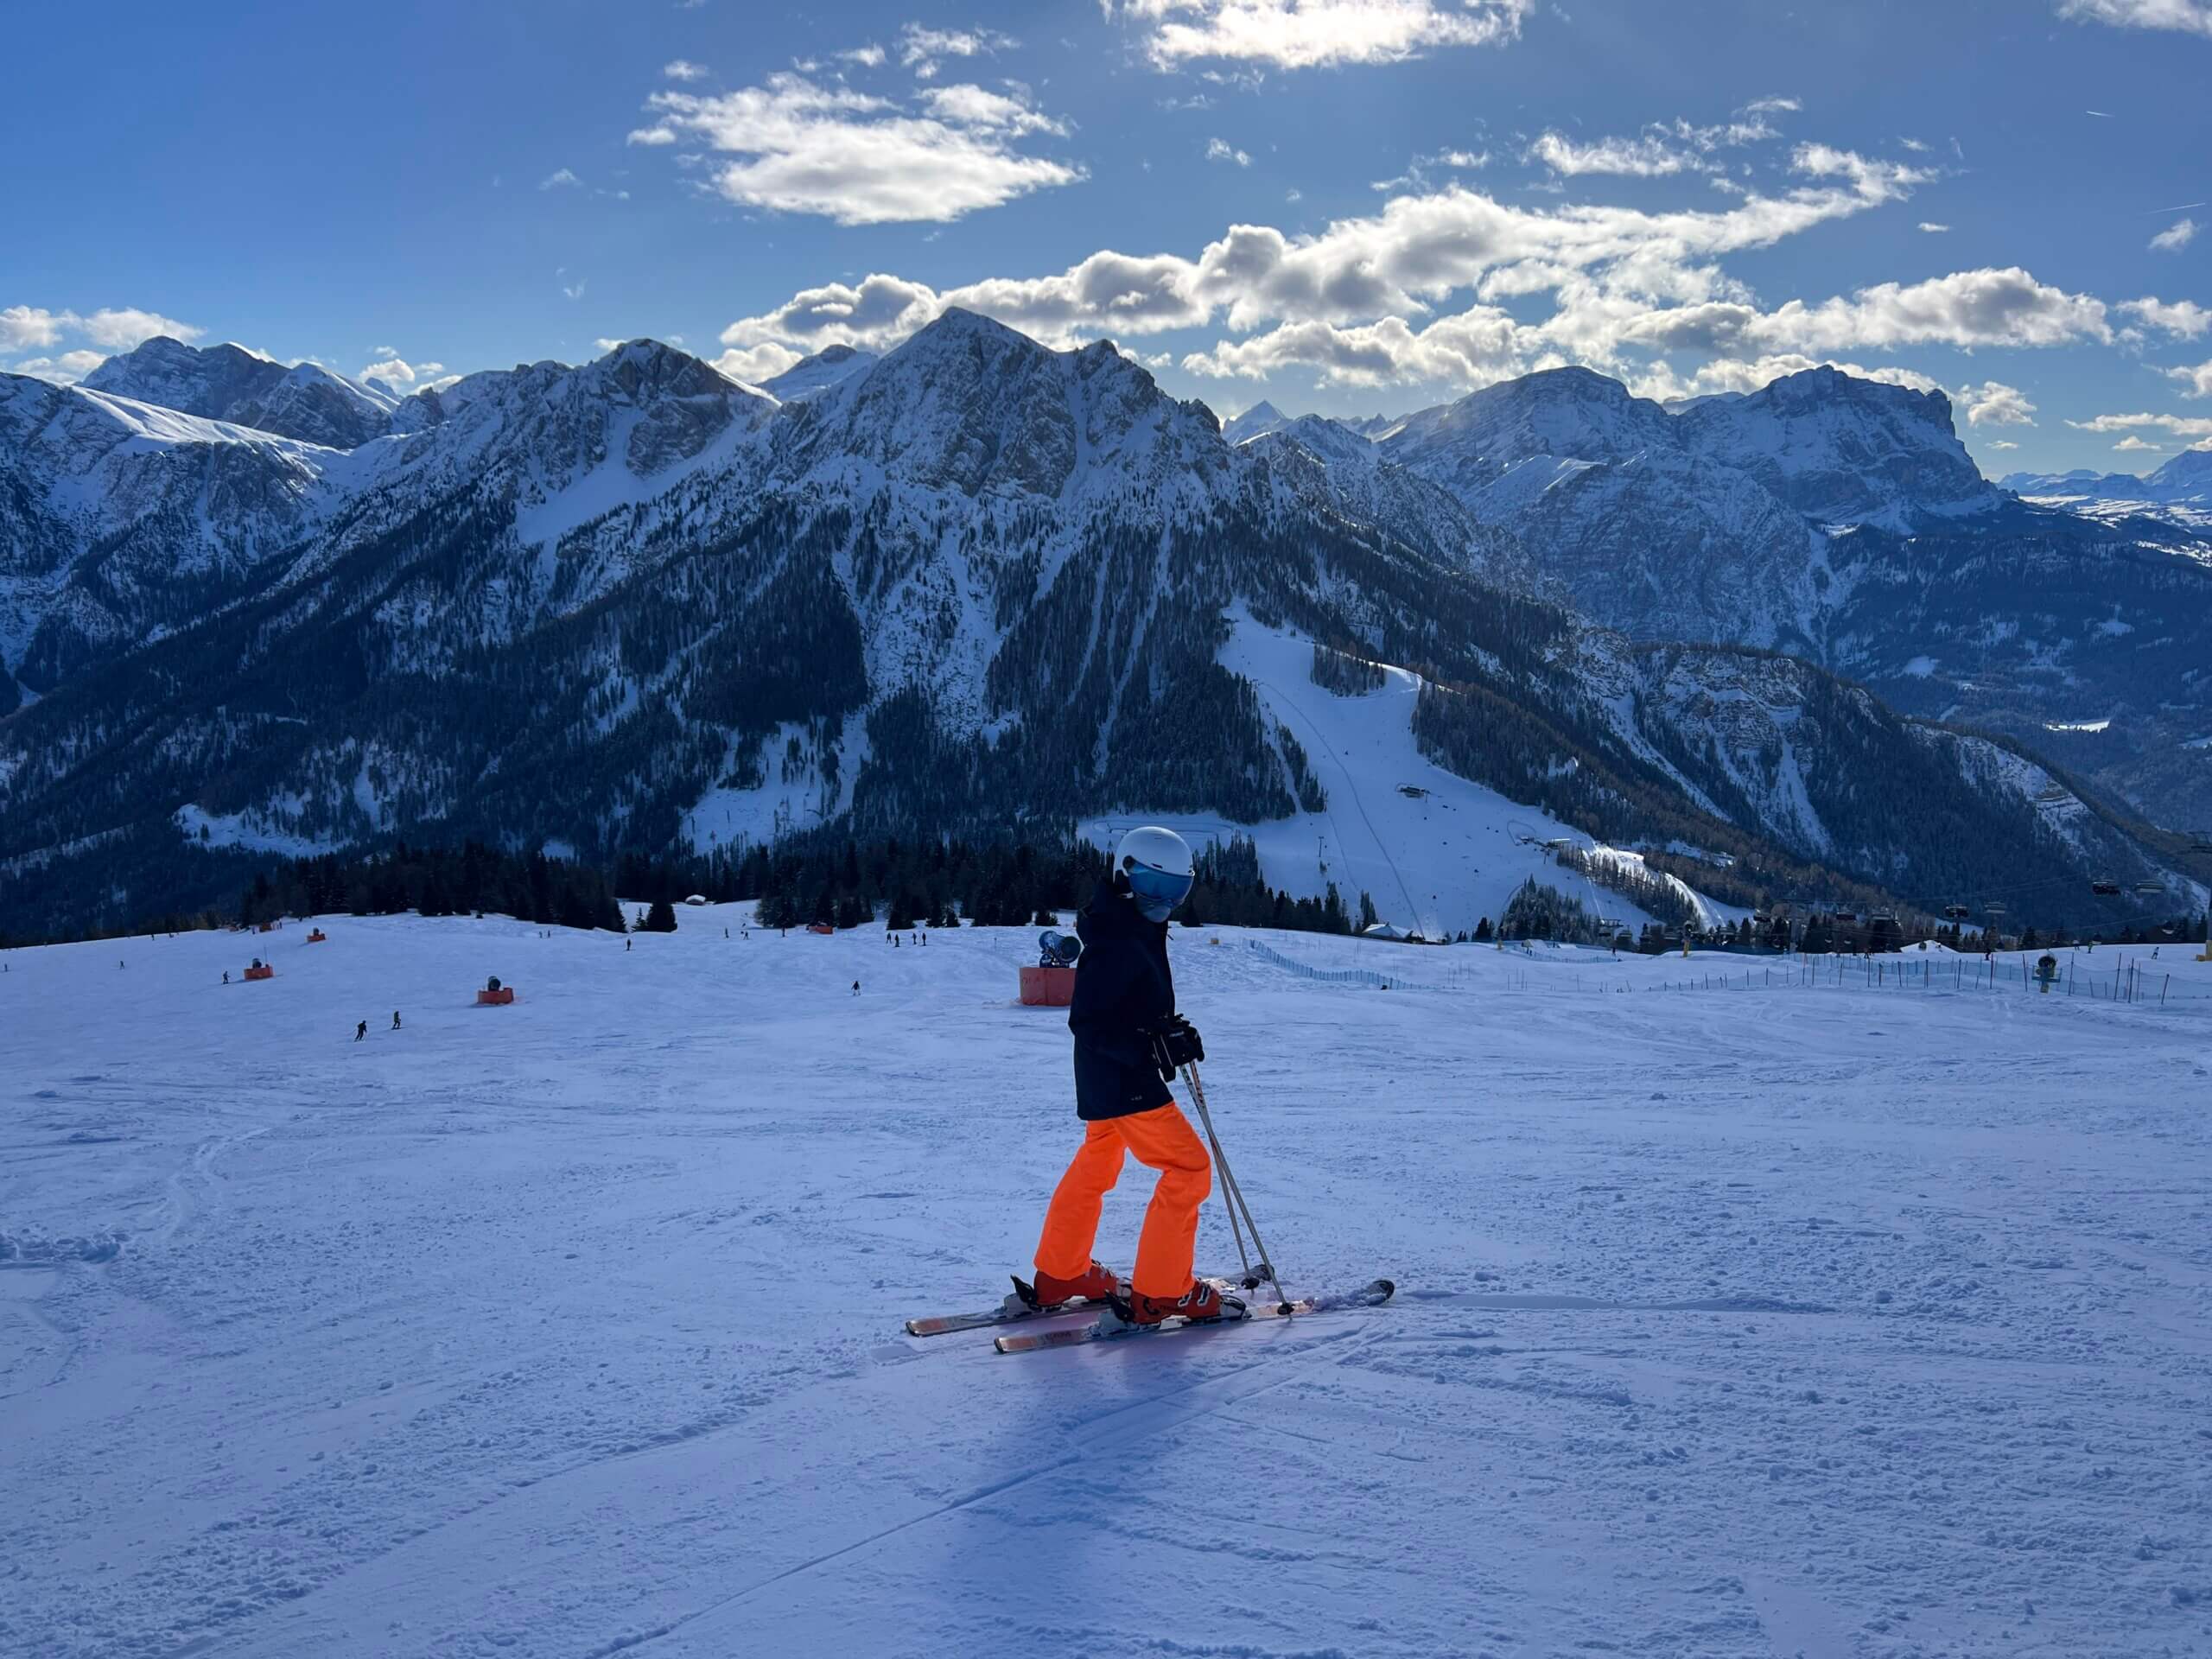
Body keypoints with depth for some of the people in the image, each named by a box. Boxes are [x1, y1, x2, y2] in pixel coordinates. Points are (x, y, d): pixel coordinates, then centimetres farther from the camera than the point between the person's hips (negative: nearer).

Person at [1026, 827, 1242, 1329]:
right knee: (1189, 1169, -7)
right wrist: (1154, 1045, -30)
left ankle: (1059, 1277, 34)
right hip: (1121, 1082, -11)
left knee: (1097, 1165, 22)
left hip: (1108, 1079, 11)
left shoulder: (1140, 934, 11)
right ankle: (1160, 1292, -2)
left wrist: (1174, 1032, 2)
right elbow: (1086, 1021, -25)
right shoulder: (1116, 943, -22)